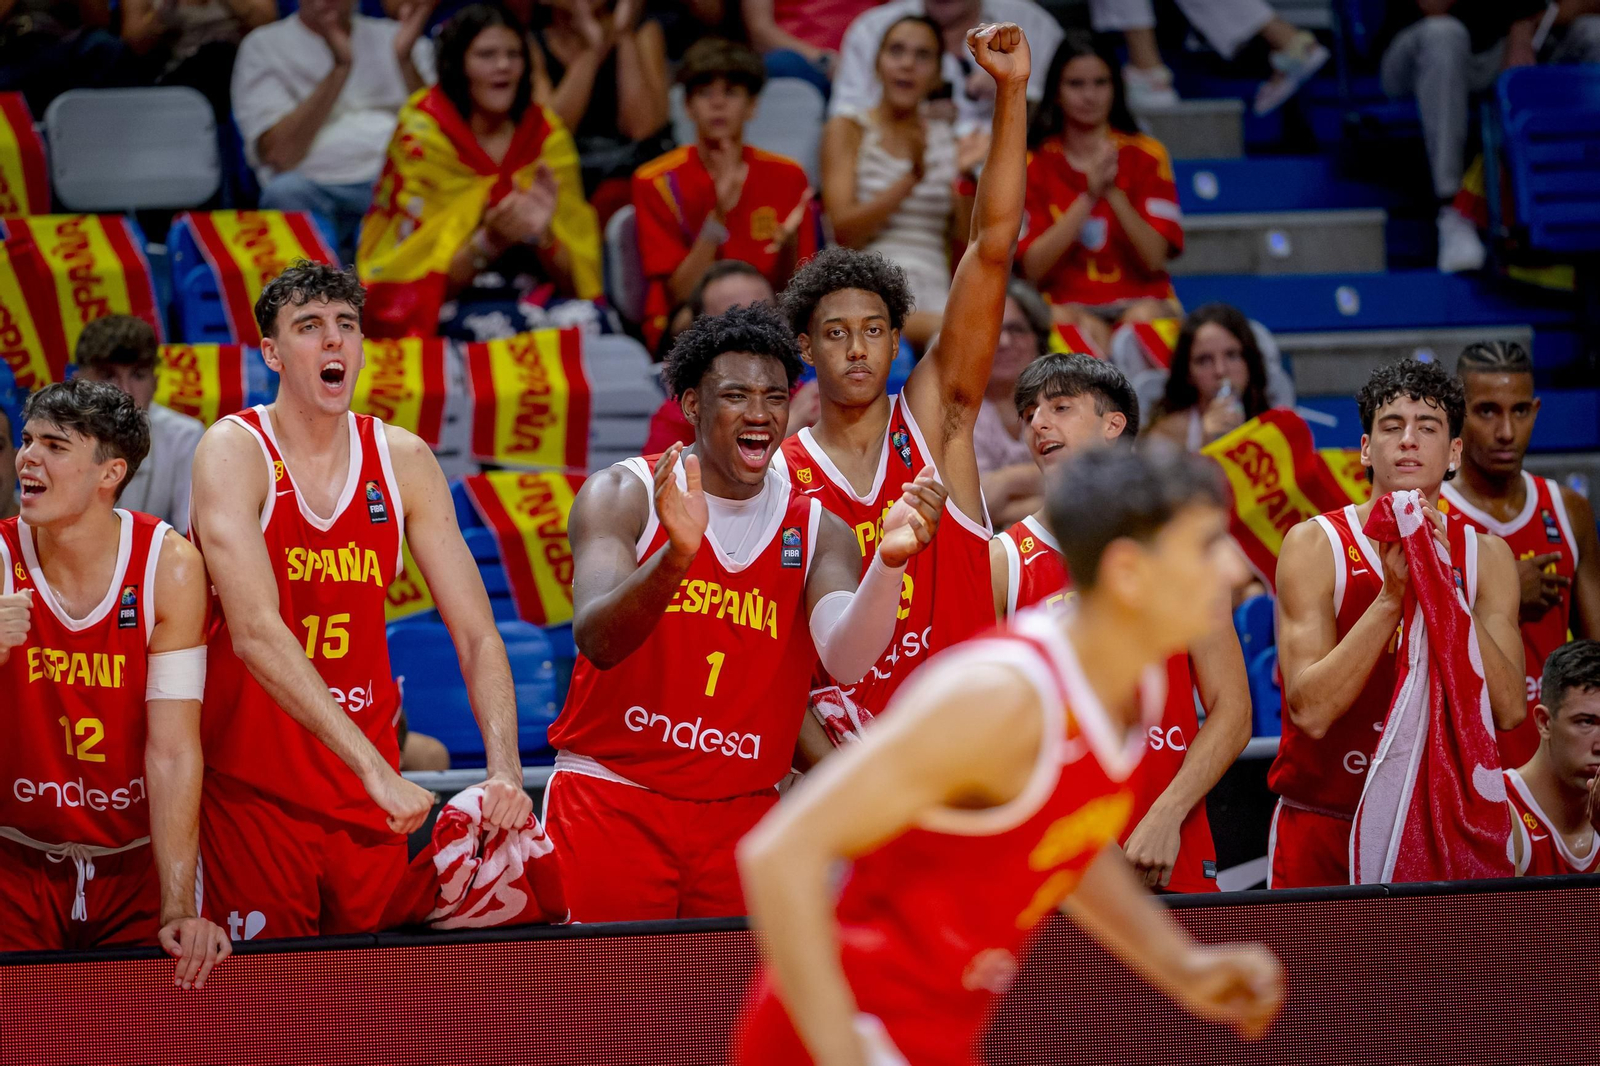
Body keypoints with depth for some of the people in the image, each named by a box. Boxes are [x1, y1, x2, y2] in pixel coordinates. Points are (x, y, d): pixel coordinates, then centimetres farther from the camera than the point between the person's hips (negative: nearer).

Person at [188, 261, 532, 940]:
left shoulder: (403, 460, 4)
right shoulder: (233, 452, -11)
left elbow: (476, 634, 1)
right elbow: (255, 631, -25)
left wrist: (504, 771, -17)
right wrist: (374, 767, -34)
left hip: (370, 805, 4)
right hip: (251, 799, -4)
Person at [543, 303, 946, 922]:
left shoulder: (817, 530, 3)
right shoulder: (622, 495, -4)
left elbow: (846, 659, -16)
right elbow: (595, 639, -20)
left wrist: (888, 562, -35)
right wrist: (676, 556, -38)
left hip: (742, 817, 3)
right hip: (611, 797, -2)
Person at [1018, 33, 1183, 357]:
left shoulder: (1145, 155, 6)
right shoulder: (1033, 165, 6)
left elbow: (1155, 259, -4)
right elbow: (1033, 269, -6)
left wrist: (1114, 193, -18)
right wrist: (1088, 197, -15)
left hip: (1141, 301, 1)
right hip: (1066, 305, -1)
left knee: (1144, 318, -35)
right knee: (1087, 330, -36)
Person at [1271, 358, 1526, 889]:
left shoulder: (1485, 556, 3)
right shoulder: (1315, 544, -7)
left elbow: (1508, 710, -11)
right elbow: (1310, 711, -18)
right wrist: (1392, 596, -24)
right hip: (1321, 826, -2)